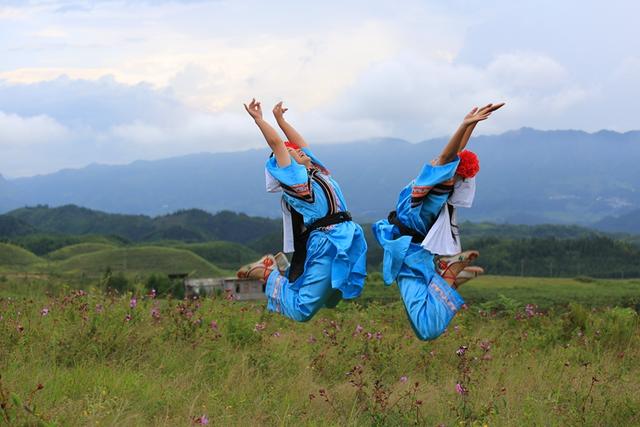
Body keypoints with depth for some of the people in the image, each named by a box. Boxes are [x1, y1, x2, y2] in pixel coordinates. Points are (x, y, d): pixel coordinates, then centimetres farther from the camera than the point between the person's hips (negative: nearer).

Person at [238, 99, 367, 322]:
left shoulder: (317, 169, 18)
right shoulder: (293, 176, -2)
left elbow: (299, 142, 26)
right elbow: (276, 142, -4)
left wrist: (280, 118, 38)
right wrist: (258, 119, 6)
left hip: (349, 242, 8)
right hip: (326, 245, -8)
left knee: (330, 302, 20)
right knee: (301, 311, -10)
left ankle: (287, 270, 30)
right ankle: (267, 273, 12)